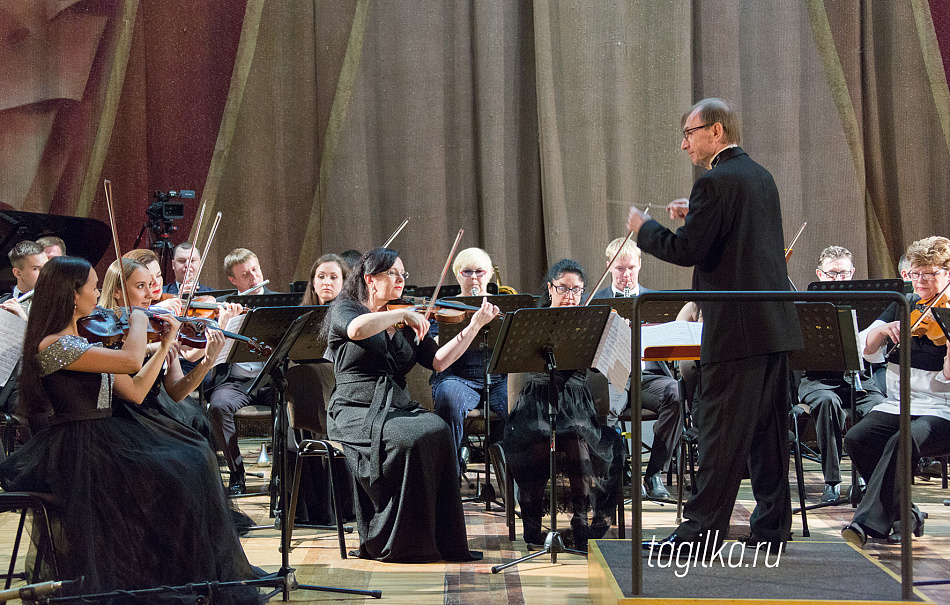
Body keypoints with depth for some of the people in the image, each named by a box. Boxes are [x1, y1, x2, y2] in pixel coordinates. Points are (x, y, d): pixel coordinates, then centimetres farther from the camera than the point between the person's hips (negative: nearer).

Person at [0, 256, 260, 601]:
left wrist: (166, 345, 12)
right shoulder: (52, 346, -15)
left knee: (193, 462, -7)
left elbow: (135, 392, 15)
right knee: (170, 480, -20)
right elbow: (130, 360, -25)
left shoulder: (83, 343, 16)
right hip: (78, 454, -9)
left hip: (105, 440, 9)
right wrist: (137, 320, -6)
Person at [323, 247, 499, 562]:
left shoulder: (408, 326, 20)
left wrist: (474, 325, 1)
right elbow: (357, 329, -22)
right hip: (356, 412, -5)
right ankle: (395, 544, -21)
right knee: (410, 440, -33)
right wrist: (403, 314, -16)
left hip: (399, 408, 5)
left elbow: (438, 361, 8)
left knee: (438, 429, -28)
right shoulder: (343, 310, 5)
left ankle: (442, 541, -24)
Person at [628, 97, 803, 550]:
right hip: (776, 325, 9)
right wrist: (696, 217, 20)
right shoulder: (761, 177, 15)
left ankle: (703, 530, -2)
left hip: (736, 330, -9)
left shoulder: (715, 182, -14)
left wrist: (644, 229, -2)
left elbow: (687, 251, -17)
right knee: (768, 428, 12)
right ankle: (772, 525, 17)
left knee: (720, 431, -5)